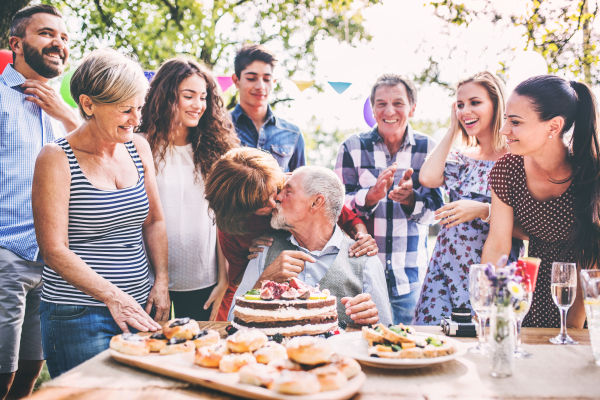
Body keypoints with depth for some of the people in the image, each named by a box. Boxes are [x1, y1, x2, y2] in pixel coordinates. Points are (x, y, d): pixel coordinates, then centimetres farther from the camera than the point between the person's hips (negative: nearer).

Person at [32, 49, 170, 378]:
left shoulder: (138, 147, 6)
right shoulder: (56, 159, -10)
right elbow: (54, 250, -13)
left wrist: (162, 280, 1)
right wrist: (113, 297, -19)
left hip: (138, 307, 6)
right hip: (78, 316, -5)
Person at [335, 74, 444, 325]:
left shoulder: (428, 149, 2)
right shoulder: (353, 147, 0)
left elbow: (434, 211, -1)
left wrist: (411, 199, -22)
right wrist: (372, 196, -25)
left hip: (410, 276, 1)